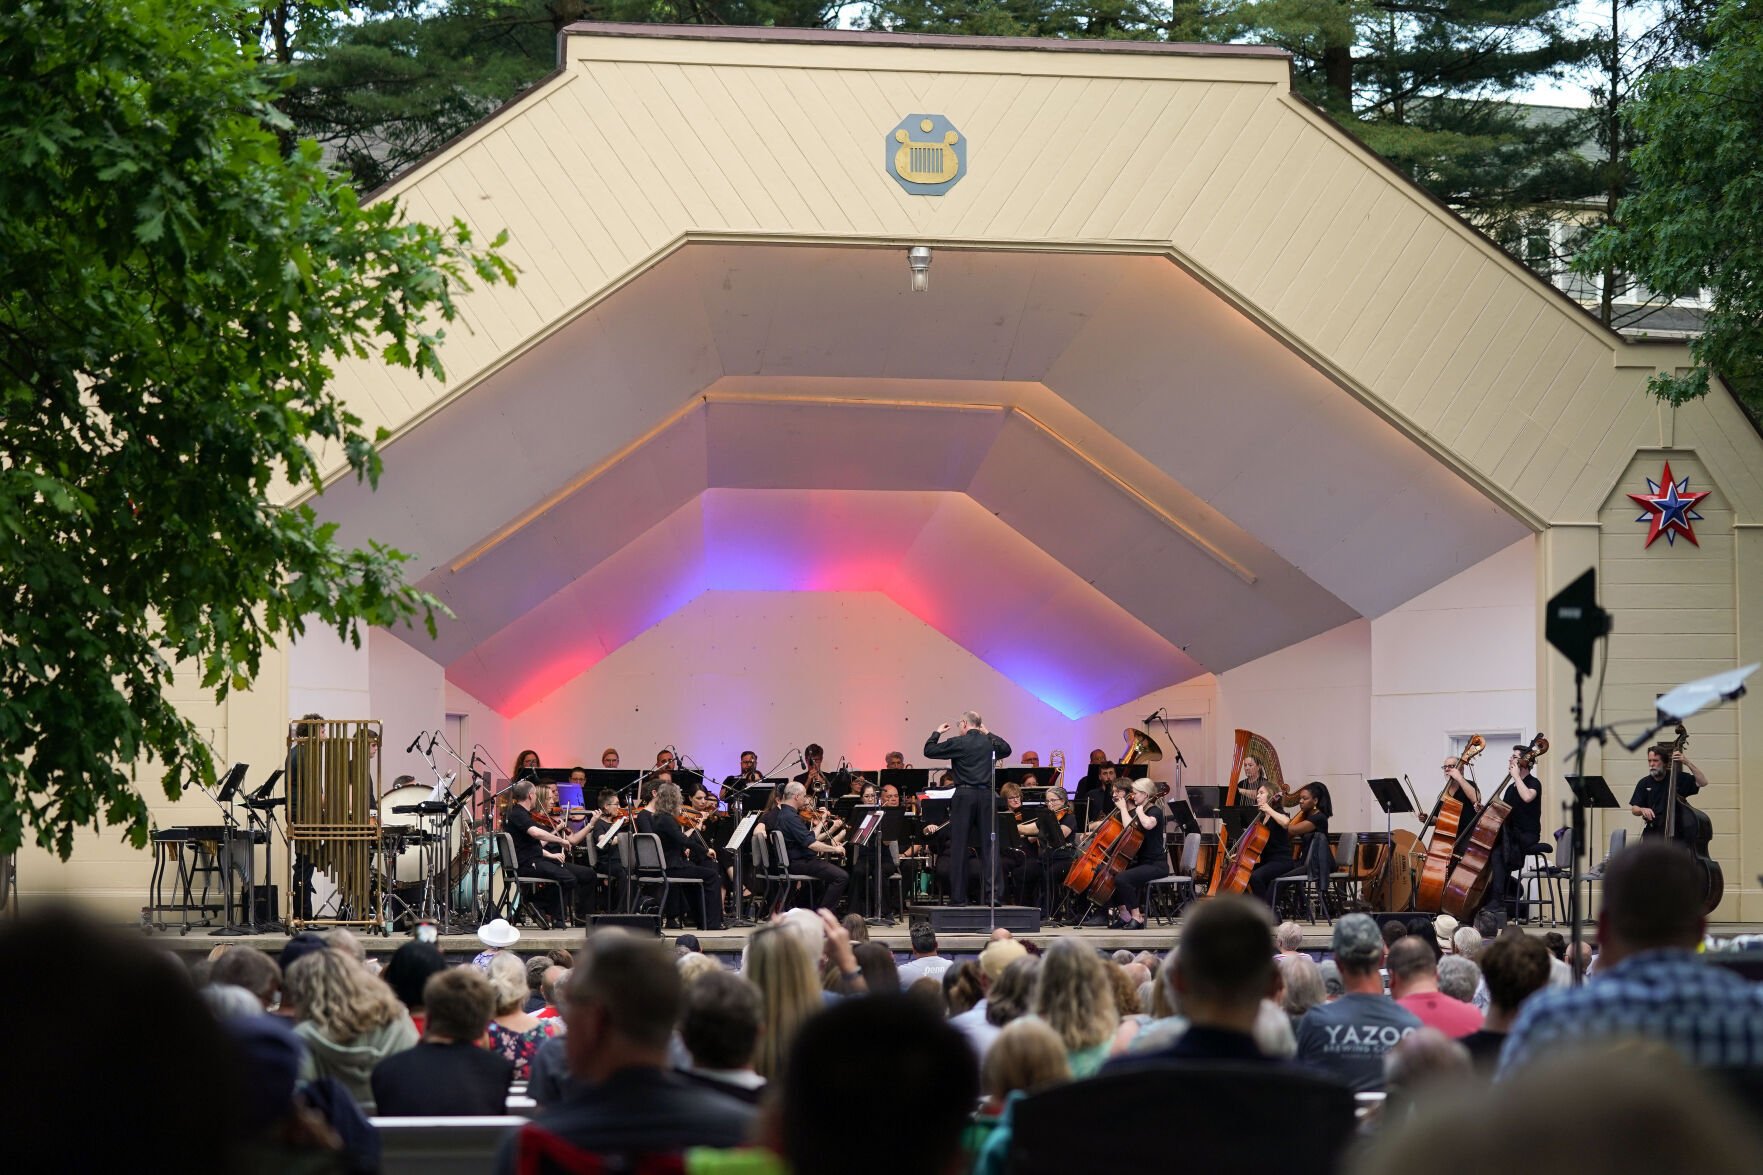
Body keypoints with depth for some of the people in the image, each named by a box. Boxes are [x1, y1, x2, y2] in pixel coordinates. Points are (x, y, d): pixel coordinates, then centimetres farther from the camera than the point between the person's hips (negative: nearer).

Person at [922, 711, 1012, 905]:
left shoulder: (957, 743, -5)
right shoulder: (989, 743, 9)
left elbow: (929, 751, 3)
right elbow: (1006, 749, 30)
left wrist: (937, 733, 18)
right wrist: (988, 734, 33)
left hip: (964, 796, -3)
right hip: (986, 795, 3)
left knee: (958, 847, 2)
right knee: (989, 846, 5)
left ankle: (958, 897, 2)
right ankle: (992, 893, -3)